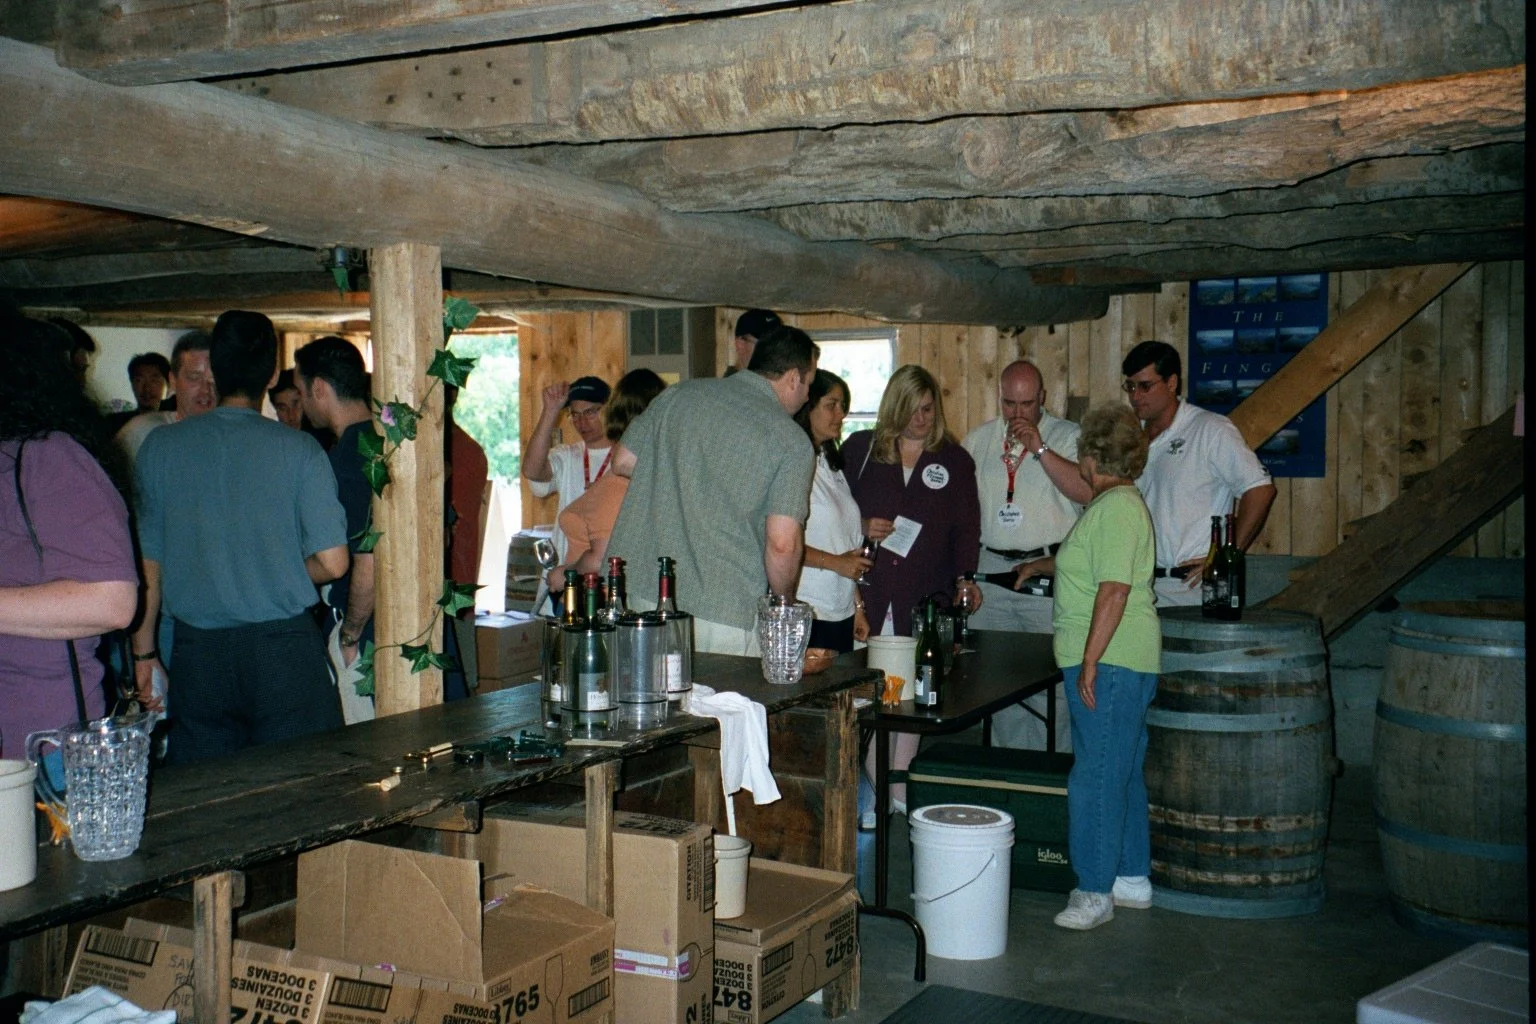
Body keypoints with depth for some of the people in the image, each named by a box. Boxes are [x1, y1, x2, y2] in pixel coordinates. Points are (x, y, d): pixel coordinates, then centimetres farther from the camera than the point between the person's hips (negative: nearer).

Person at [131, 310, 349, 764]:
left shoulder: (159, 446, 1)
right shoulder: (298, 449, -6)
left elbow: (147, 564, 5)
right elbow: (332, 563, -9)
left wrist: (143, 652, 15)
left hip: (197, 652, 2)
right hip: (283, 645, -2)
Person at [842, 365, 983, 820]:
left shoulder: (954, 461, 11)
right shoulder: (860, 450, 9)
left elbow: (966, 528, 8)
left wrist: (964, 578, -6)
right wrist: (862, 528, -6)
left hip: (926, 596, 1)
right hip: (871, 592, 0)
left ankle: (901, 790, 10)